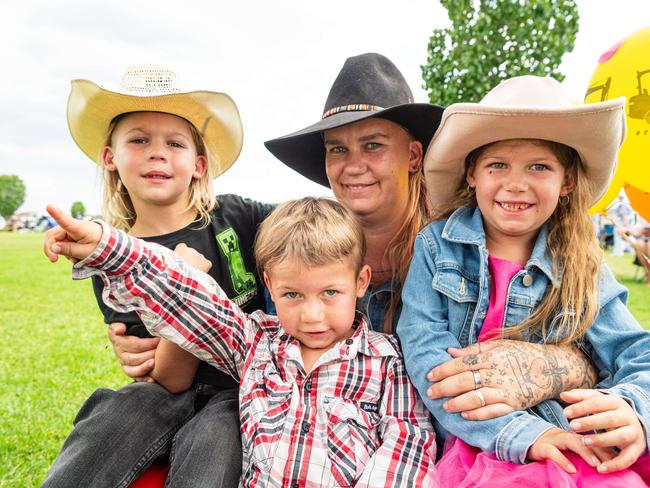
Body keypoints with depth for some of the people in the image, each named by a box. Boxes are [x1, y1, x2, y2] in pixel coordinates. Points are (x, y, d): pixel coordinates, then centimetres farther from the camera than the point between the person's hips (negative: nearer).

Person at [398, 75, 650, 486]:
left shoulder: (582, 269, 5)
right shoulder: (437, 245, -2)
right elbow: (423, 350, -11)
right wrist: (519, 433, -21)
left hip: (571, 447, 3)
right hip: (466, 442, -2)